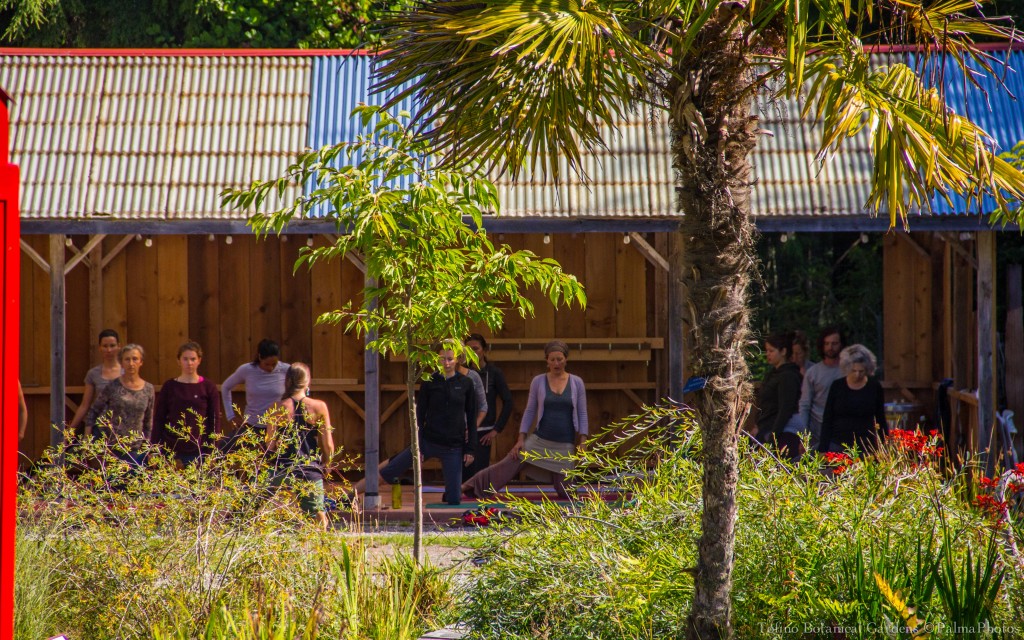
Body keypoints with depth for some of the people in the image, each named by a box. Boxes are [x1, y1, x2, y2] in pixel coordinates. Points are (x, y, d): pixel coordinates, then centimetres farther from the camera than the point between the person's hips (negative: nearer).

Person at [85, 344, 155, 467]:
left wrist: (146, 447, 9)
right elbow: (93, 412, 5)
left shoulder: (148, 390, 3)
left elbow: (148, 422, 12)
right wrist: (87, 439, -2)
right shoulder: (113, 386, -2)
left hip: (135, 450, 2)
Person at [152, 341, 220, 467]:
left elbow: (215, 421, 4)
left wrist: (212, 453, -1)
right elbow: (158, 420, 8)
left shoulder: (208, 387, 3)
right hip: (172, 450, 1)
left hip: (199, 451, -1)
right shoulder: (169, 387, 5)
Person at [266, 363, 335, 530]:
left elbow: (270, 445, -1)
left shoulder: (277, 410, -1)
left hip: (284, 472, 0)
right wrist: (325, 466, 19)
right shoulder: (319, 407, -1)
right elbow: (328, 445, 1)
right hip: (311, 473, 0)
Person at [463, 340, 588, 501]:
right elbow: (529, 412, 5)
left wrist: (582, 443, -5)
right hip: (540, 441, 0)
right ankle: (468, 487, -3)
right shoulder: (538, 382, 0)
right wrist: (521, 439, -1)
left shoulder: (577, 383, 0)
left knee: (564, 492, -2)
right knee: (506, 467, -9)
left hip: (565, 445, 0)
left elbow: (582, 414, 3)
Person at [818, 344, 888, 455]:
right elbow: (827, 420, 5)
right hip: (838, 445, 0)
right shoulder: (837, 386, 2)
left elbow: (881, 421, 10)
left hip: (866, 447, 0)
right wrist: (823, 450, 0)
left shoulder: (875, 387, 3)